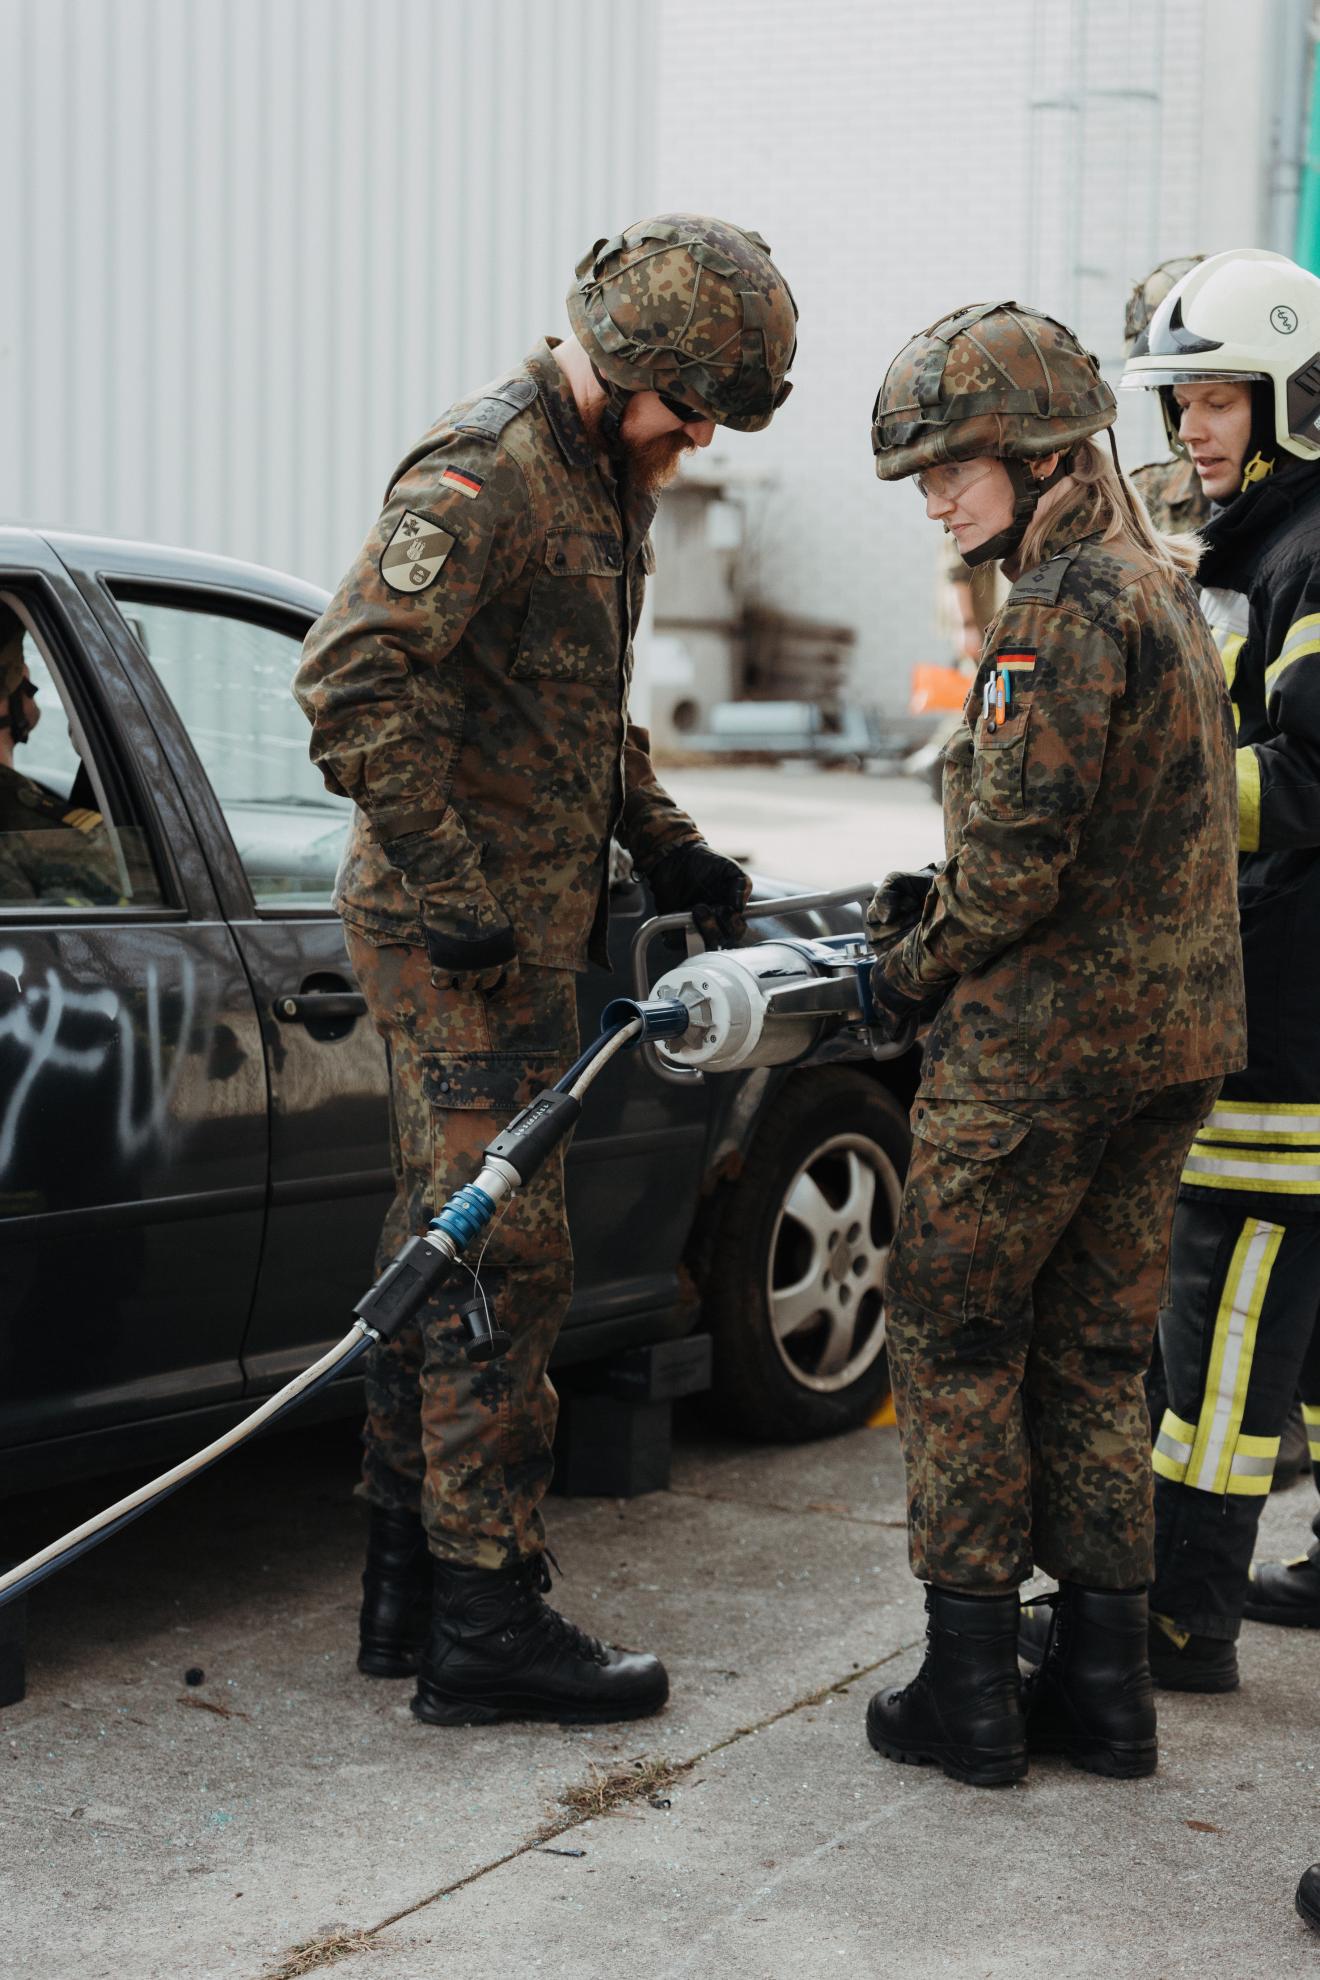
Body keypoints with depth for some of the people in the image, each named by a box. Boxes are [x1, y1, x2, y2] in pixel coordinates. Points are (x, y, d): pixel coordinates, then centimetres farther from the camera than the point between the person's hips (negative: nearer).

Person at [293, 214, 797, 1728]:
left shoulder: (603, 475, 16)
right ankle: (485, 1625, 0)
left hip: (513, 922, 10)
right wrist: (452, 892, -24)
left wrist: (664, 845, 17)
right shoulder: (486, 470, -16)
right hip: (462, 934, -10)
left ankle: (409, 1588, 23)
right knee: (503, 1261, -7)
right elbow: (352, 682, -25)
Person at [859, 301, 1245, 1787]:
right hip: (1174, 1029, 9)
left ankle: (970, 1688, 8)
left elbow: (1020, 850, -21)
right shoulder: (1160, 589, 15)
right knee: (1093, 1347, 14)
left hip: (1045, 1036, -9)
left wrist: (917, 968, -5)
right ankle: (1102, 1684, 19)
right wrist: (939, 904, 11)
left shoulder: (1062, 605, -16)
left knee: (952, 1336, 3)